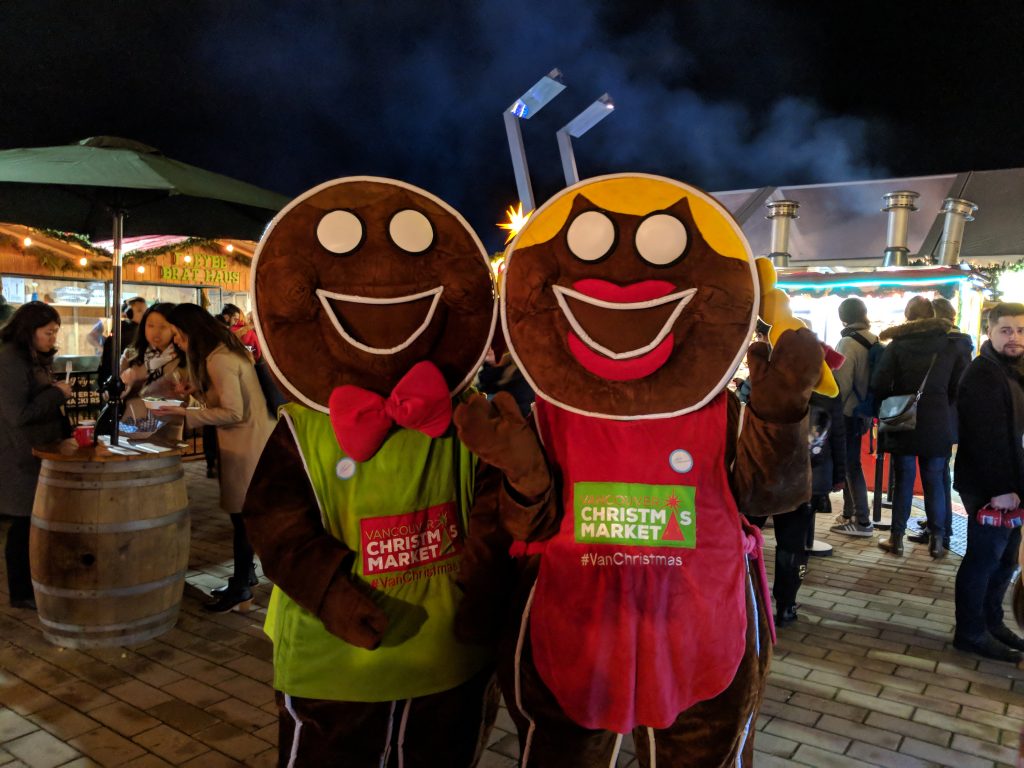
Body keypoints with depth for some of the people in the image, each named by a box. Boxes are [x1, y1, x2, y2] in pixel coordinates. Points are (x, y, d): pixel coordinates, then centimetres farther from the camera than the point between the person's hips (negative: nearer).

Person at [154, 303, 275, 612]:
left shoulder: (219, 359, -20)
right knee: (246, 513, 17)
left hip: (247, 442, -10)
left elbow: (233, 413, -22)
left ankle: (241, 592, 10)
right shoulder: (224, 350, 11)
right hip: (248, 440, 10)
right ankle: (245, 575, 29)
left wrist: (186, 413, -17)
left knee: (242, 515, -1)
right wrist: (199, 388, 8)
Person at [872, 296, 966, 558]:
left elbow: (879, 385, -10)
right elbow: (958, 388, 6)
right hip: (937, 424, 2)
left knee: (903, 481, 5)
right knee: (934, 482, 10)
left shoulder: (897, 345, -6)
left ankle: (896, 539, 11)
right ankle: (937, 541, 14)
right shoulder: (950, 346, 3)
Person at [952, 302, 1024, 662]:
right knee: (984, 558, -1)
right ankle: (971, 633, 10)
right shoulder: (982, 374, -15)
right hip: (990, 487, -9)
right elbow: (987, 439, -22)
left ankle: (991, 622, 29)